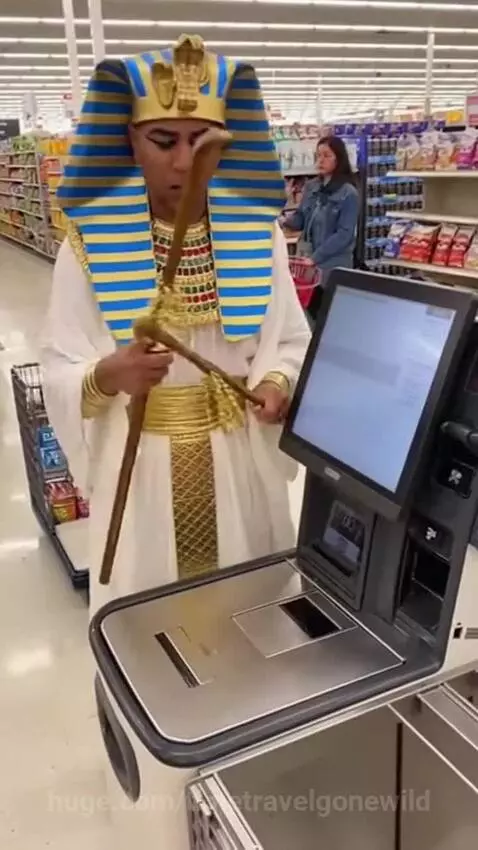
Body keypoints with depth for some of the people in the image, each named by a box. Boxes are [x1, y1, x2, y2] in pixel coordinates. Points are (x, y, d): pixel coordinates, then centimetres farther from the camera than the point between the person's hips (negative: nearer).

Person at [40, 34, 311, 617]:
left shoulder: (258, 231, -2)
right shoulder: (91, 240, -8)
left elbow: (288, 342, 2)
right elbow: (59, 371, -6)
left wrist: (276, 383, -19)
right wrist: (107, 377, -27)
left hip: (239, 458, 2)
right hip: (138, 464, -1)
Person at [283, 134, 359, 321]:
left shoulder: (349, 193, -12)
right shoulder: (311, 187, 5)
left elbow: (344, 234, -17)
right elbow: (301, 219, 8)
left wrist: (315, 257, -23)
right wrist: (285, 221, -15)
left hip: (333, 265, -5)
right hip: (308, 259, 5)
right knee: (311, 311, 14)